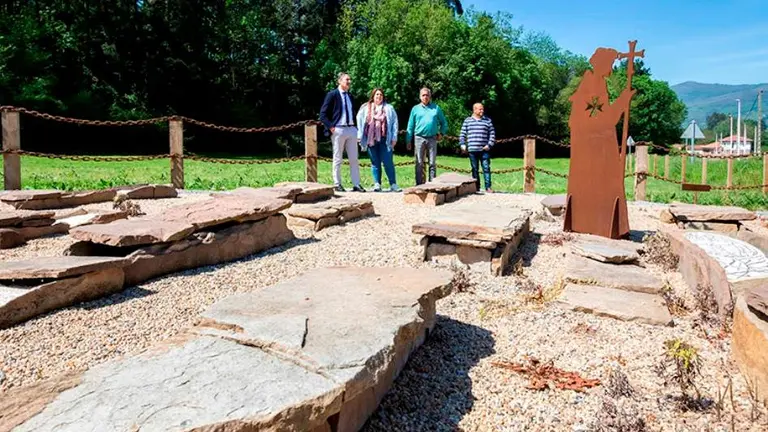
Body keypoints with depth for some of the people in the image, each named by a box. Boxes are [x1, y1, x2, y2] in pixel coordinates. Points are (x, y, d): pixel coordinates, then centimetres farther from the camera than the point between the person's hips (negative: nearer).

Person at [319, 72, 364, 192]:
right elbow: (323, 114, -6)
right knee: (338, 159, 2)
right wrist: (331, 127, -14)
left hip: (351, 129, 6)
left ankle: (356, 184, 8)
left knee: (354, 159, 4)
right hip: (338, 130, -6)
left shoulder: (350, 96, 17)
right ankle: (337, 184, 9)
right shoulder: (332, 95, -3)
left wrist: (355, 127, 13)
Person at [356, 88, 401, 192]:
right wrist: (359, 136, 2)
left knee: (388, 162, -3)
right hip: (371, 139, 2)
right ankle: (377, 184, 10)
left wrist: (394, 138, -1)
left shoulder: (388, 108, 9)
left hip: (384, 139, -1)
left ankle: (393, 184, 2)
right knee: (375, 163, 5)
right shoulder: (365, 108, 12)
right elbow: (359, 121, 10)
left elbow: (394, 123, 6)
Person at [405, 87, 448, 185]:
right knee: (419, 163, 1)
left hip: (432, 139, 1)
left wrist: (441, 133, 4)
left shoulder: (436, 108, 9)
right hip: (419, 138, 0)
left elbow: (444, 122, 18)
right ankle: (419, 184, 5)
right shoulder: (415, 109, 8)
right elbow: (410, 126, 7)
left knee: (432, 163, 3)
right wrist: (408, 141, 2)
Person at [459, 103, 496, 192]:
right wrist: (463, 144, 0)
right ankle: (476, 187, 12)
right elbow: (463, 134, 11)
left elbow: (492, 134, 6)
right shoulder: (467, 121, 10)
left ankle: (488, 187, -3)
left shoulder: (487, 120, 8)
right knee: (474, 169, 6)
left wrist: (489, 145, -4)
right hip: (472, 150, 1)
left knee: (486, 168, -5)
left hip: (484, 150, -1)